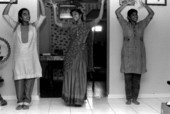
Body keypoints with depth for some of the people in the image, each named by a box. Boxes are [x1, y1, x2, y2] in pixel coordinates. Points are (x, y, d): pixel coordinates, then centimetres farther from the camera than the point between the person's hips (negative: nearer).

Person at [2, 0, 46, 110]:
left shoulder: (34, 26, 9)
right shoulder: (16, 26, 9)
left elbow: (43, 15, 3)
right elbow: (5, 14, 5)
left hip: (31, 56, 0)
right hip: (19, 56, 0)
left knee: (30, 77, -1)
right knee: (19, 78, -1)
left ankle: (27, 101, 6)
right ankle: (20, 101, 7)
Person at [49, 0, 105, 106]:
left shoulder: (87, 25, 6)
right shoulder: (71, 26, 11)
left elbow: (99, 18, -4)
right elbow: (57, 22, 7)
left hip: (81, 52, -2)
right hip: (71, 52, 2)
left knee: (80, 75, 1)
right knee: (70, 75, 3)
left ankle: (79, 99, 10)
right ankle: (70, 98, 13)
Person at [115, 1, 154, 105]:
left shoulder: (142, 25, 10)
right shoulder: (125, 25, 4)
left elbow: (152, 14, 8)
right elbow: (117, 12, -2)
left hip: (139, 55, 2)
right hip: (127, 55, -2)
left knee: (137, 78, 4)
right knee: (128, 78, -1)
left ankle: (135, 98, 14)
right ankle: (129, 99, 9)